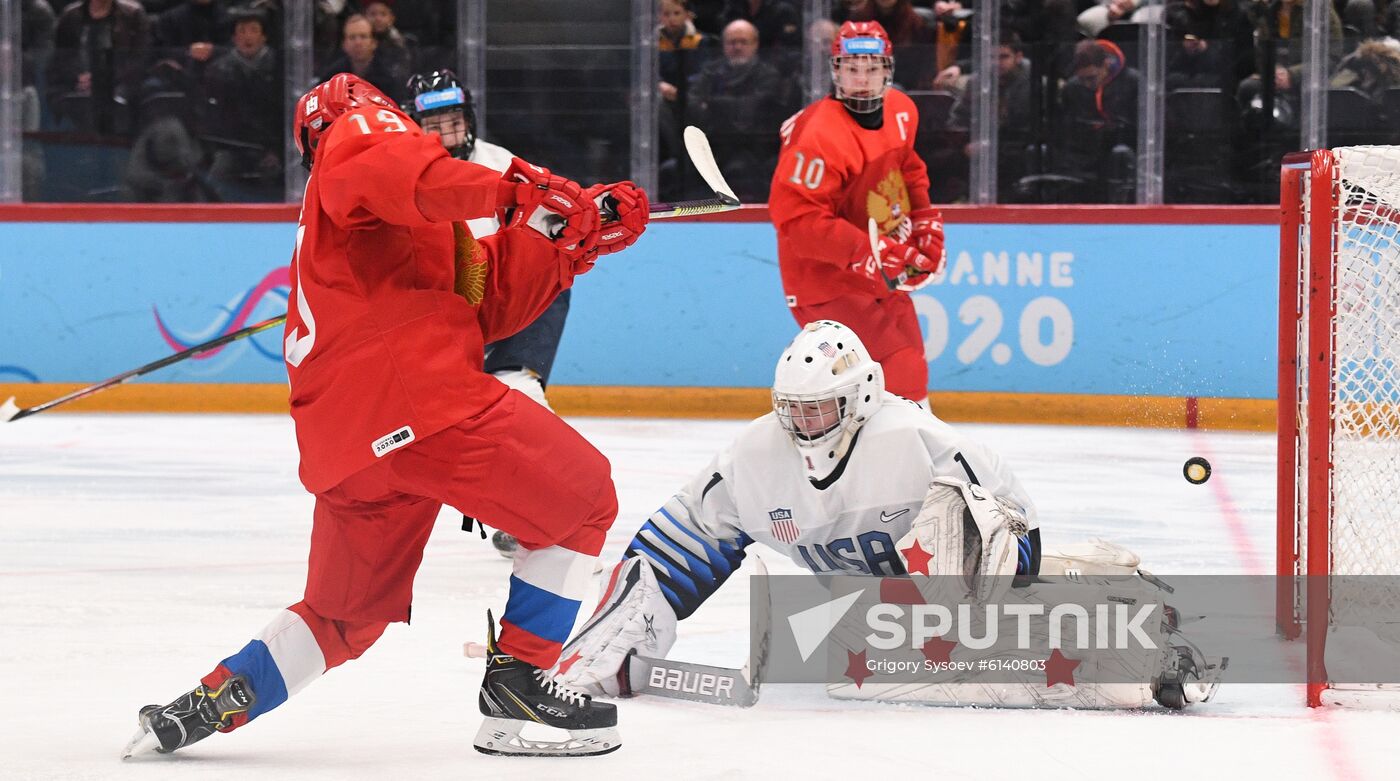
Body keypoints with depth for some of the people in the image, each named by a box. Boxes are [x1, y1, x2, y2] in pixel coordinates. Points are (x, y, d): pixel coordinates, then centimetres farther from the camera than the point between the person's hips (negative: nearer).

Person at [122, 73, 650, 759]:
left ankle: (209, 703, 11)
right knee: (581, 497, 1)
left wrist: (567, 237, 18)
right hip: (411, 394, -9)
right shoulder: (360, 133, 9)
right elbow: (389, 171, -18)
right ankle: (519, 681, -3)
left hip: (342, 441, 10)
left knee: (350, 607, 21)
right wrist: (502, 190, -25)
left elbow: (486, 302, 25)